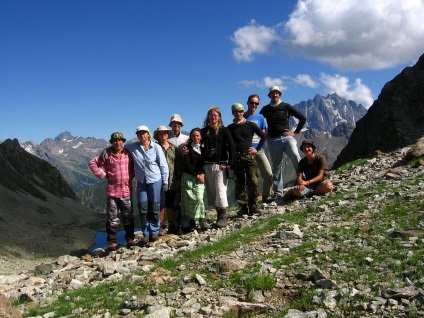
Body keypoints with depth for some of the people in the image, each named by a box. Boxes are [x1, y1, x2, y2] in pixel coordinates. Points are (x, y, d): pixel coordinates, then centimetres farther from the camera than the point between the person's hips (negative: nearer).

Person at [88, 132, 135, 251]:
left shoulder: (128, 153, 3)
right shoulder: (106, 153, -3)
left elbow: (134, 165, 18)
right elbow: (92, 163, 4)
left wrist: (131, 176, 3)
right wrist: (102, 175, -2)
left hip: (127, 191, 2)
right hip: (112, 191, -1)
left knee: (128, 217, 9)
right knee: (112, 218, 4)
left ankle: (130, 239, 21)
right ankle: (112, 241, 13)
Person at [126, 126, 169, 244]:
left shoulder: (156, 147, -5)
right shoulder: (132, 147, 1)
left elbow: (163, 165, -2)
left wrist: (165, 182, -2)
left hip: (155, 181, -2)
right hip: (141, 182, 2)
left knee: (154, 208, 4)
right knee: (143, 208, 2)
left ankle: (154, 231, 19)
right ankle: (146, 234, 14)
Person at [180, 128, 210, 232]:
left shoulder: (203, 148, 14)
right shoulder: (188, 148, 5)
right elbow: (187, 164, -3)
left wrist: (202, 173, -4)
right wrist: (197, 175, -7)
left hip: (200, 177, 2)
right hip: (188, 177, -2)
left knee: (199, 198, -12)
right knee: (189, 199, -4)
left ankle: (202, 221, -7)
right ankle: (190, 222, 3)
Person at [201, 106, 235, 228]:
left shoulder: (224, 130, 3)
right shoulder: (204, 131, 11)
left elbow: (232, 147, -3)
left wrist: (229, 163, -10)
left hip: (220, 165, -4)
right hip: (207, 166, 4)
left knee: (221, 192, -9)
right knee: (212, 193, 6)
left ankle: (223, 217, -3)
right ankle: (219, 215, 14)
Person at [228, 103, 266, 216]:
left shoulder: (250, 125, 8)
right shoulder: (230, 128, 12)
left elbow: (263, 136, 12)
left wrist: (257, 149, 4)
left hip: (249, 156, -1)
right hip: (236, 158, 2)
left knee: (253, 181, -12)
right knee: (239, 183, 2)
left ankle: (252, 204, 2)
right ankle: (243, 207, 8)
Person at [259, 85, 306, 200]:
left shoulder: (286, 107, 7)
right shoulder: (265, 109, 11)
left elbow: (302, 118, 9)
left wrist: (295, 132, 3)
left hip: (287, 137, -1)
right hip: (273, 140, 1)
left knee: (296, 157, -27)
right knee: (276, 167, 3)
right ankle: (278, 193, 8)